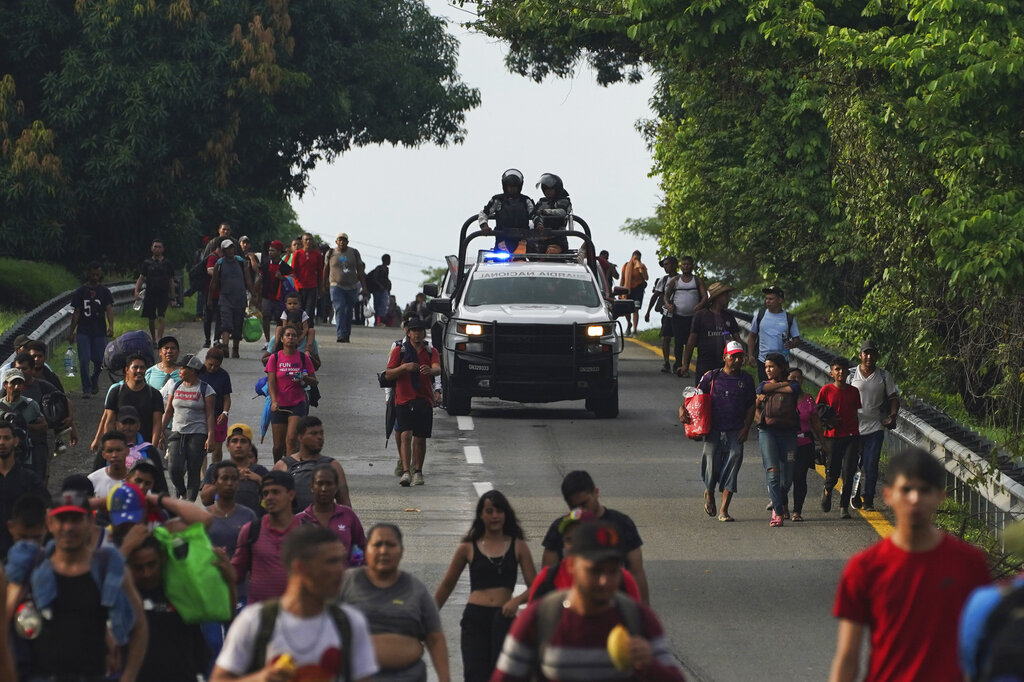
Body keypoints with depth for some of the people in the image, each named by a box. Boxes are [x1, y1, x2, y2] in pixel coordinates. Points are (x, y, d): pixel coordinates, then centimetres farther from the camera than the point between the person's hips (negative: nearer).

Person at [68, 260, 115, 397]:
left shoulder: (105, 292, 5)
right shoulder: (80, 291, 5)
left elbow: (109, 309, -7)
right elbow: (76, 313, 6)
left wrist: (111, 326, -23)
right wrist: (71, 332, 3)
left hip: (100, 331, 1)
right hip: (83, 331, -1)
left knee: (99, 360, 4)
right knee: (84, 360, -10)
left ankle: (94, 380, 34)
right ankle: (86, 389, -2)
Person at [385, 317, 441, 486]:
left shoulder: (431, 352, 9)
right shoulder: (399, 350, 5)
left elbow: (437, 370, -10)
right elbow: (388, 375, 1)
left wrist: (430, 370, -34)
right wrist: (404, 367, -17)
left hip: (424, 400, 2)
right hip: (403, 399, -2)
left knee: (420, 438, 6)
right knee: (405, 435, -15)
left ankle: (418, 471, 21)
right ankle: (406, 472, -22)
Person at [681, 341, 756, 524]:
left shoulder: (746, 380, 10)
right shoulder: (712, 377, 4)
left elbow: (751, 406, 13)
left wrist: (746, 427, 2)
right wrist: (682, 409, -13)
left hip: (736, 432, 1)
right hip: (713, 430, -1)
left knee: (732, 465, -7)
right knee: (711, 464, -2)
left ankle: (724, 510, -4)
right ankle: (709, 493, 32)